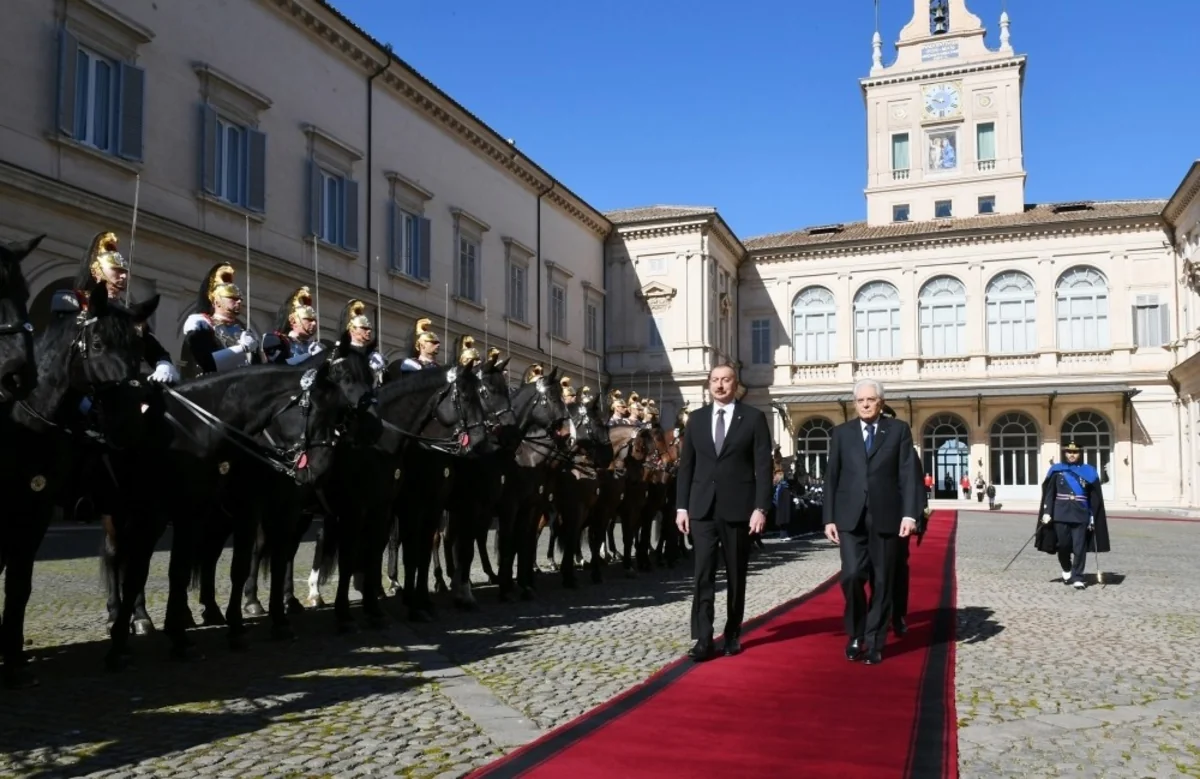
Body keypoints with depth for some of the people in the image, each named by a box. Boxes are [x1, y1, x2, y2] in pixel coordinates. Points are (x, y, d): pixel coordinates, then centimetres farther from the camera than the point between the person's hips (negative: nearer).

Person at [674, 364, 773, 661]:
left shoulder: (754, 418, 0)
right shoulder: (696, 418, 9)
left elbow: (763, 466, -4)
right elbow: (686, 465, 9)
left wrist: (760, 507, -12)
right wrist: (681, 506, 3)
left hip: (738, 508, -2)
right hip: (702, 508, 2)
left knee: (736, 576, 9)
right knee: (703, 575, -4)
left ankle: (733, 635, 22)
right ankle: (703, 640, -3)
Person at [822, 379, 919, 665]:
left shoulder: (899, 430, 6)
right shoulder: (841, 433, 9)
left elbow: (908, 475, 0)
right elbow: (831, 478, 8)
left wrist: (909, 514, -11)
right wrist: (829, 518, 2)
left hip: (885, 516, 0)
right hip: (850, 517, 0)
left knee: (882, 582, 4)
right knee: (852, 575, -12)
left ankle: (874, 643, 16)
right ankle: (856, 634, 10)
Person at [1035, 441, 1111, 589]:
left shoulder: (1088, 472, 6)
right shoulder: (1056, 471, 5)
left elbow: (1095, 497, 5)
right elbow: (1049, 493, 2)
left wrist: (1093, 517, 1)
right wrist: (1047, 513, -6)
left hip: (1081, 515, 0)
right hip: (1061, 514, 0)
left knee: (1079, 547, -2)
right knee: (1063, 544, 5)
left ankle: (1077, 577, 5)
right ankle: (1066, 569, 31)